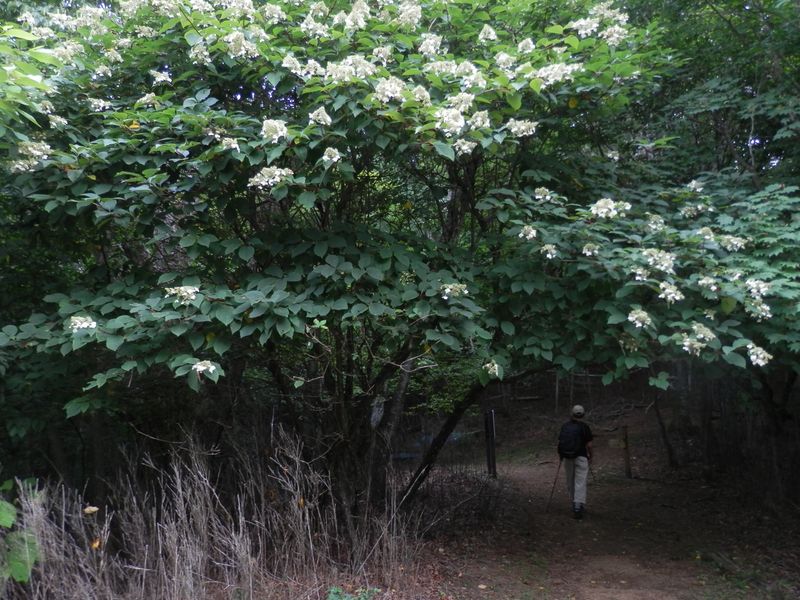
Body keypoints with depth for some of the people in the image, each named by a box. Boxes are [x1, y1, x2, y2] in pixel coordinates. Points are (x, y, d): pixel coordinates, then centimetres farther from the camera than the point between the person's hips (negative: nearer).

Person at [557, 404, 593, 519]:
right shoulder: (584, 427, -7)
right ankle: (578, 507, -13)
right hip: (581, 457, -3)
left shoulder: (565, 426, 3)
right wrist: (590, 455, 12)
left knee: (570, 482, 16)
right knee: (580, 483, -4)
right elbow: (589, 445, -6)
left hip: (567, 457, 3)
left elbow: (560, 442, 5)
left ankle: (575, 504, 26)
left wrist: (561, 455, 19)